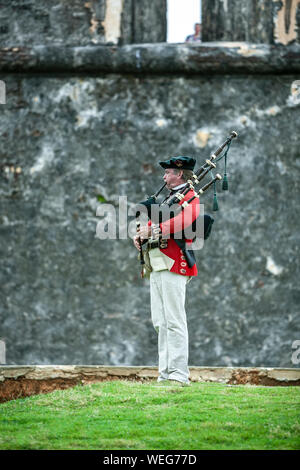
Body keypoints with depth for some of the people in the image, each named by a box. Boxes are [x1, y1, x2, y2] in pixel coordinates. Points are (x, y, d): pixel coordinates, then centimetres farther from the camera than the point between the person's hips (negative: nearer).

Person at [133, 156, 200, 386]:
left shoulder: (190, 198, -5)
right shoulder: (170, 198, 25)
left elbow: (185, 221, -25)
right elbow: (153, 223, 26)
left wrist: (153, 229, -26)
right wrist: (140, 235, 5)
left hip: (174, 265, -10)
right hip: (158, 267, 10)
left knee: (174, 321, -11)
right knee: (161, 322, 9)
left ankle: (179, 375, -11)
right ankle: (166, 374, 13)